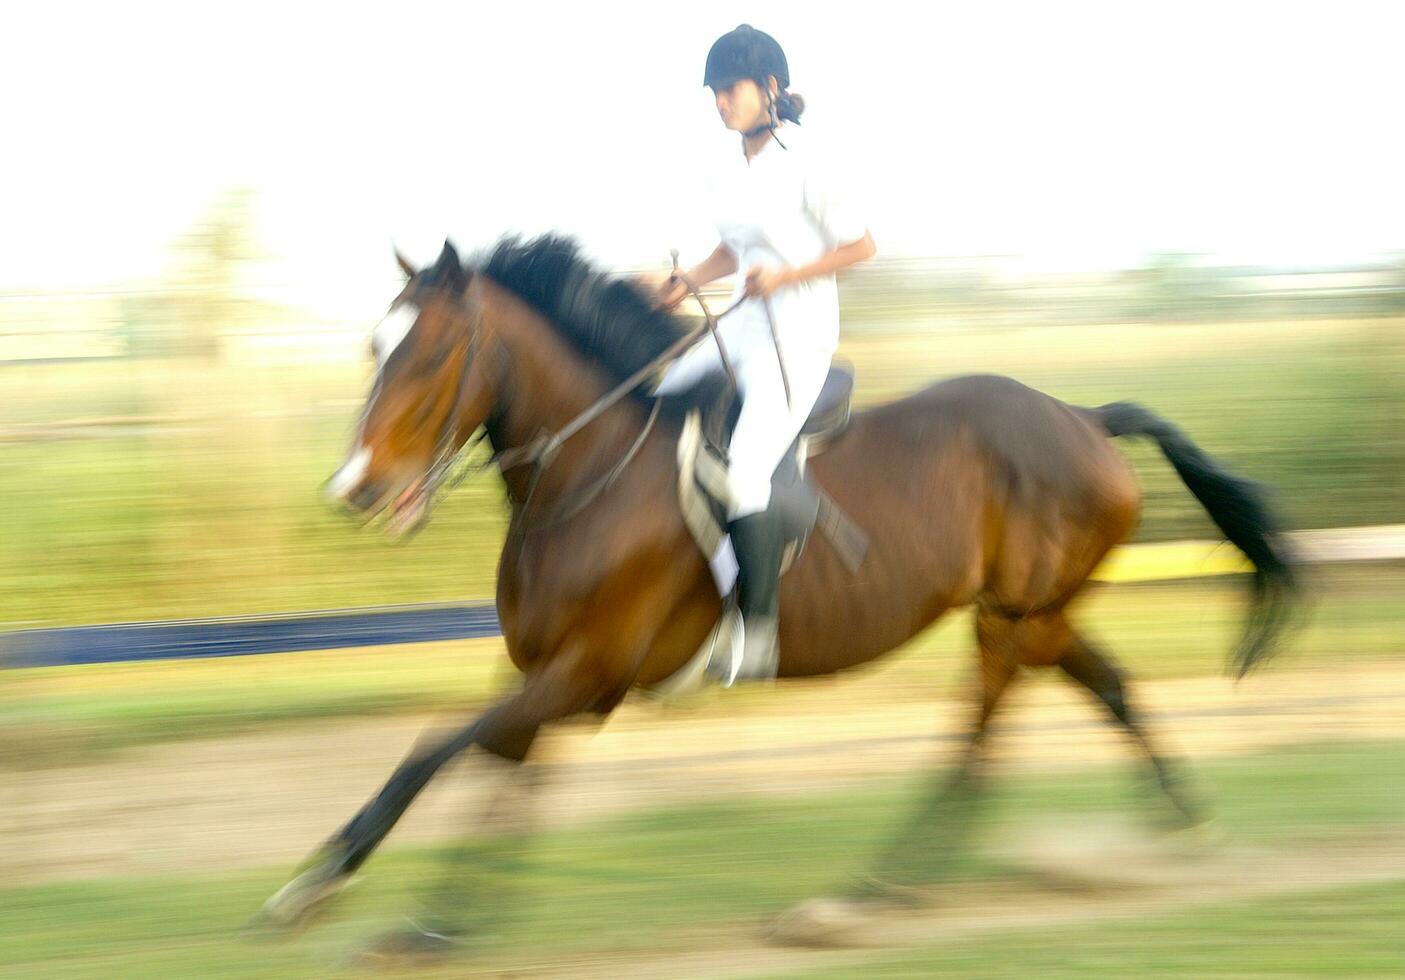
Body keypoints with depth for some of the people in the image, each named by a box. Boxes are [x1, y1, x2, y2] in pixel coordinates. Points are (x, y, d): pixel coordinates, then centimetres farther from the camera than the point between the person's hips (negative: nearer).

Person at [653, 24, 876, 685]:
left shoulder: (802, 163, -13)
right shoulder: (734, 168, 9)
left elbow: (860, 245, -9)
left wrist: (784, 277, -18)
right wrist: (687, 284, 4)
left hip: (799, 337, -9)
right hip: (743, 326, 9)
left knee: (743, 475, -20)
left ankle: (759, 636, -13)